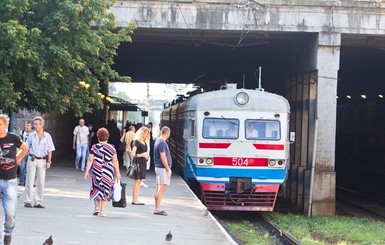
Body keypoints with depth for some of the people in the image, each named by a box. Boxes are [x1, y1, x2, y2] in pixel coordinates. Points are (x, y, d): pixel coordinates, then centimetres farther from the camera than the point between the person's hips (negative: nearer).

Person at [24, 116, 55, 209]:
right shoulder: (31, 135, 2)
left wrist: (48, 161, -2)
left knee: (40, 182, 3)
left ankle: (37, 202, 10)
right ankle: (28, 201, 4)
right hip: (32, 159, -1)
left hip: (42, 160, 1)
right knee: (29, 181, -1)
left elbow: (50, 150, 5)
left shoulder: (47, 136, 2)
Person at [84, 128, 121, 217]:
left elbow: (90, 160, -3)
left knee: (96, 189, 18)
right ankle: (102, 211, 3)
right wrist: (117, 173, 5)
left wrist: (87, 171, 2)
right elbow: (115, 161, 0)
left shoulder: (94, 147, -1)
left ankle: (97, 207, 9)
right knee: (105, 190, 6)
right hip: (108, 173, 0)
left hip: (97, 172, 0)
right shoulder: (112, 148, 1)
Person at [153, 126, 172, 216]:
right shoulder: (162, 143, -17)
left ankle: (157, 208, 17)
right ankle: (157, 209, -11)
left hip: (159, 167, 10)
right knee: (161, 188, -10)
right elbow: (163, 157, -20)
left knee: (159, 188, 13)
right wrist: (168, 169, -15)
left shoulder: (158, 140, 15)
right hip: (162, 168, -10)